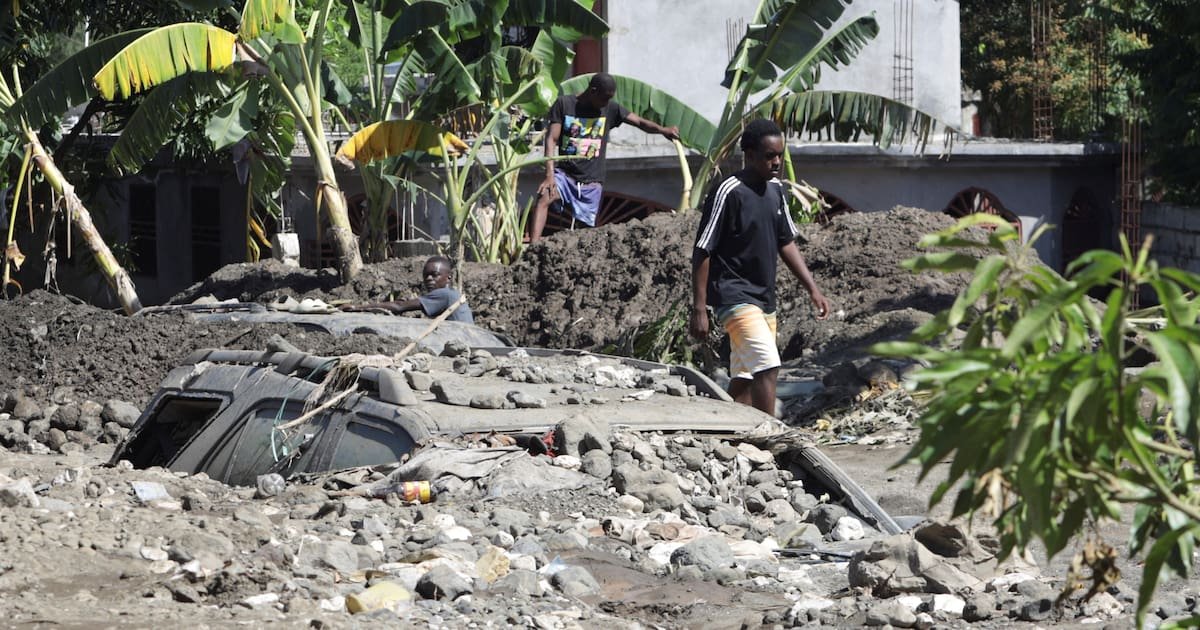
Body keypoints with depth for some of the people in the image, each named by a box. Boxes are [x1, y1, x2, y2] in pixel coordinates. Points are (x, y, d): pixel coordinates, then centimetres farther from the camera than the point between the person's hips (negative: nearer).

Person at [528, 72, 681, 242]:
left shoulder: (610, 109, 5)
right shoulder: (564, 104, -1)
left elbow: (640, 122, -1)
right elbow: (552, 139, -5)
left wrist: (662, 130, -23)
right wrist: (550, 175, -17)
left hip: (591, 181, 2)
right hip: (564, 172, -2)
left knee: (586, 229, -4)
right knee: (544, 198, -28)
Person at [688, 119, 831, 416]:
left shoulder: (775, 190, 9)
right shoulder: (728, 192, -15)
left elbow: (786, 243, 20)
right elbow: (702, 251, -13)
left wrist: (812, 289, 13)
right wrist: (699, 309, -15)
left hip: (764, 299, 8)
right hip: (734, 297, -8)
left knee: (744, 378, 9)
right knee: (768, 366, -20)